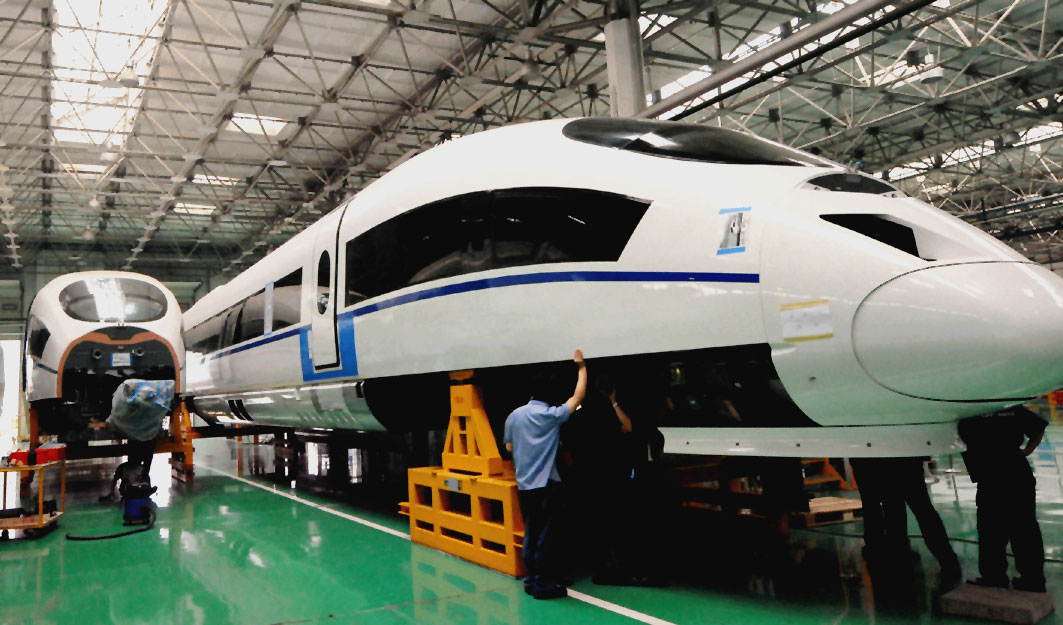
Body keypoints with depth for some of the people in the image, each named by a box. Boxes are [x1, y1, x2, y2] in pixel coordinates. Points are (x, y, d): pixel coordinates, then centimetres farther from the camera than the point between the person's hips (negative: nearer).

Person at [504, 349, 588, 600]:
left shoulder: (514, 416, 4)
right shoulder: (551, 415, -10)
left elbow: (509, 447, 10)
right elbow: (578, 395, -4)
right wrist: (581, 366, 5)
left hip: (523, 484, 5)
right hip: (546, 483, -5)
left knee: (530, 532, 13)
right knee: (546, 534, 0)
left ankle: (531, 579, 19)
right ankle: (544, 584, 3)